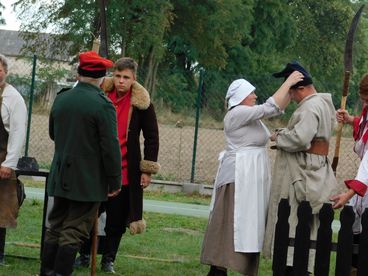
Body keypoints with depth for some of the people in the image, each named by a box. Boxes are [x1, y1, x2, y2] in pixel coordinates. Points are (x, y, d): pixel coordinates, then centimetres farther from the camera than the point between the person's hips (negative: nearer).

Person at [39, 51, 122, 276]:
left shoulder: (61, 99, 4)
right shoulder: (103, 105, -15)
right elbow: (111, 147, -16)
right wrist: (115, 181, -9)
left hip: (61, 177, 6)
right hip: (88, 181, -6)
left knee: (55, 226, 14)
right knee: (74, 232, -2)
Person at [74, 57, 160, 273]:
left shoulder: (142, 104, -5)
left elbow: (152, 138, 0)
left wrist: (147, 170, -3)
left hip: (125, 171, -2)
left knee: (117, 219, 4)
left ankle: (108, 259, 15)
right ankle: (85, 255, 19)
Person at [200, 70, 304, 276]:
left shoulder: (250, 114, 16)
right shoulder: (238, 113, -12)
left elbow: (278, 108, 21)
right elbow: (270, 108, -18)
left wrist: (291, 88, 9)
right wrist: (288, 82, -12)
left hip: (252, 177, 10)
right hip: (239, 176, -10)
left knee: (245, 225, 8)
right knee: (230, 223, -9)